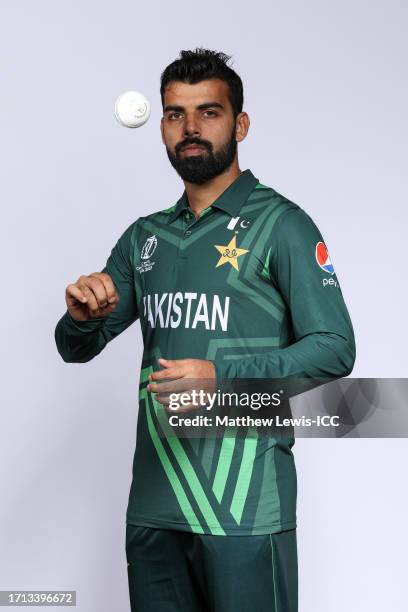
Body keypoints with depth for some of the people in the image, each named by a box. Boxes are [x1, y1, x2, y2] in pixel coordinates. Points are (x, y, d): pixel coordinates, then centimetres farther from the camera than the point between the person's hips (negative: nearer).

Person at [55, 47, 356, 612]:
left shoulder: (280, 224, -3)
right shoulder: (144, 237, 13)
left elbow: (335, 349, -8)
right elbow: (76, 350, 16)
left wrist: (221, 376, -20)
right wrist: (82, 316, -9)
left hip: (245, 507, -5)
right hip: (153, 499, 5)